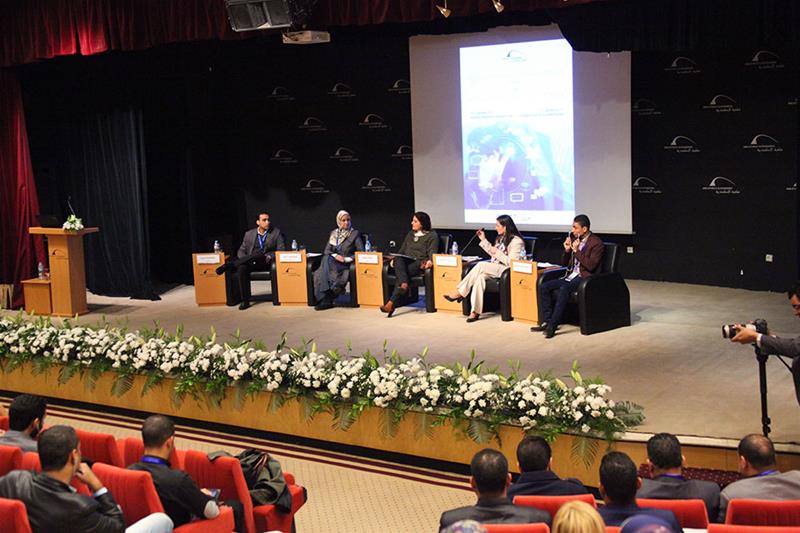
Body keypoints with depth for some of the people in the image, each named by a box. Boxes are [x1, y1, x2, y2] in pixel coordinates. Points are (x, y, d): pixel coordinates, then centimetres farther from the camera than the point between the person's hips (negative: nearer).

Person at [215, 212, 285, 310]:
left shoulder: (276, 233, 10)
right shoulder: (249, 234, 16)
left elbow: (281, 250, 5)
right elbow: (241, 251, 16)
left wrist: (270, 256, -14)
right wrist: (244, 260, -7)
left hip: (266, 262, -2)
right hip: (250, 262, 2)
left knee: (256, 255, -37)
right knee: (242, 268, -33)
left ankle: (227, 266, -34)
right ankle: (245, 301, -29)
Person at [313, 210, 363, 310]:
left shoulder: (355, 234, 7)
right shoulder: (334, 233, 20)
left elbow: (361, 252, -1)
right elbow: (326, 251, 14)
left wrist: (347, 259, -13)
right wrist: (335, 256, -8)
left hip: (346, 264, -4)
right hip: (332, 262, 4)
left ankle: (325, 300, -35)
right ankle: (324, 300, -32)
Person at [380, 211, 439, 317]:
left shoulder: (432, 235, 9)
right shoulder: (410, 234, 28)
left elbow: (432, 252, -5)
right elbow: (402, 250, 26)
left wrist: (430, 261, -28)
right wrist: (395, 258, 5)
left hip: (419, 263, -5)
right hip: (405, 262, 5)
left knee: (406, 271, -35)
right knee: (398, 259, -32)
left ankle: (391, 303, -43)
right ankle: (404, 284, -57)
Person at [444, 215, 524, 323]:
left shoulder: (516, 241, -9)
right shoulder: (501, 238, 18)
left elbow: (511, 263, -16)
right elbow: (494, 254, 28)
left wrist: (497, 252, -15)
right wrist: (484, 240, 21)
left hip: (507, 270, -7)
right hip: (494, 269, 8)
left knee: (481, 266, -29)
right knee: (480, 276, -28)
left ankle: (460, 292, -19)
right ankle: (475, 311, -36)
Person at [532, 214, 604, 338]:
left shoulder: (596, 243, -8)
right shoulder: (573, 238, 13)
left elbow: (591, 266, -18)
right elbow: (564, 263, 17)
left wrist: (576, 250, -18)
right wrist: (567, 250, -2)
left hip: (584, 278, -8)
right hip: (571, 276, 8)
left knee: (564, 290, -34)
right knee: (544, 287, -11)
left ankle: (553, 325, -32)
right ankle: (547, 321, -8)